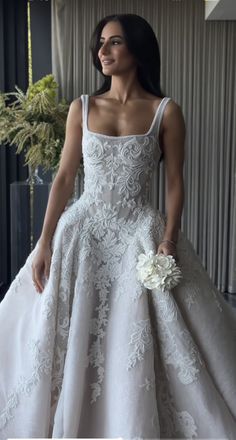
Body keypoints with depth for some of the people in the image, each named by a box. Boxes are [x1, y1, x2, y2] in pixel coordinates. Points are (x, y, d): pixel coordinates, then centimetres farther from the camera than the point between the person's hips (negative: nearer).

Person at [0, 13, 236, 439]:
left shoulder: (166, 111, -2)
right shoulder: (82, 108, 4)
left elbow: (175, 183, -1)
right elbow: (64, 178, 2)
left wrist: (169, 240, -14)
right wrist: (45, 242, -5)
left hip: (140, 232, -2)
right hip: (84, 229, 2)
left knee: (136, 344, 0)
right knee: (69, 338, 7)